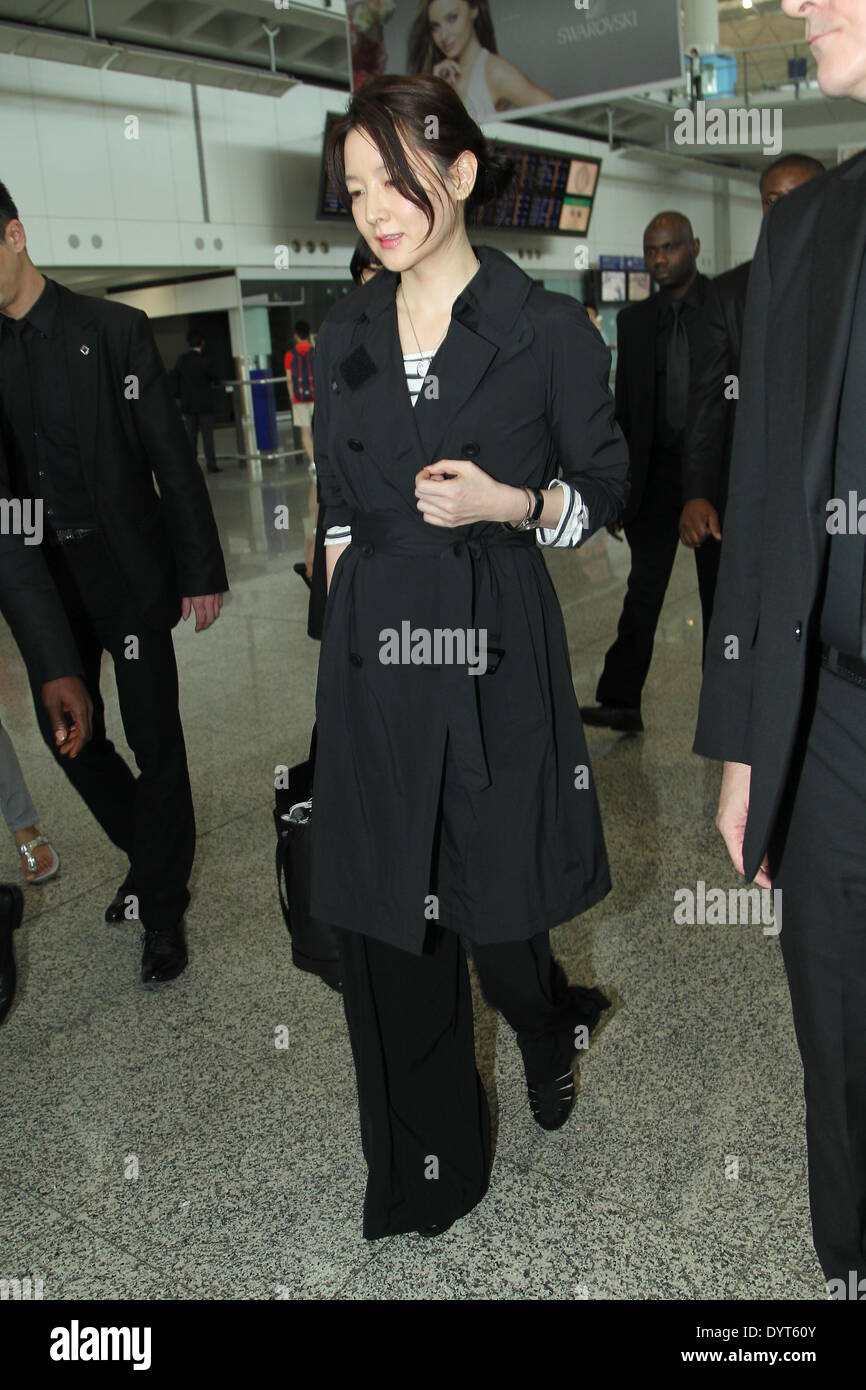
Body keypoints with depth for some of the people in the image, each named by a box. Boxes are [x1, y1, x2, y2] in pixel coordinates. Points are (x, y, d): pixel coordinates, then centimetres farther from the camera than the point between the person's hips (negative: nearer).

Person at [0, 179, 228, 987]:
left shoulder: (113, 330, -5)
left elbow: (171, 456, -6)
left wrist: (201, 570, -9)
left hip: (124, 565, -4)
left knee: (153, 738, 1)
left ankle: (163, 906, 18)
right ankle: (151, 855, 35)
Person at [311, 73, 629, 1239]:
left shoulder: (550, 331, -3)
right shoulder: (344, 337, 9)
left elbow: (605, 490, 4)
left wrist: (506, 504, -14)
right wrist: (347, 613, 6)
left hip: (496, 650, -3)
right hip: (372, 655, 4)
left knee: (498, 906, 7)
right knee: (384, 922, 9)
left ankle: (553, 1026, 46)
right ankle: (424, 1164, 32)